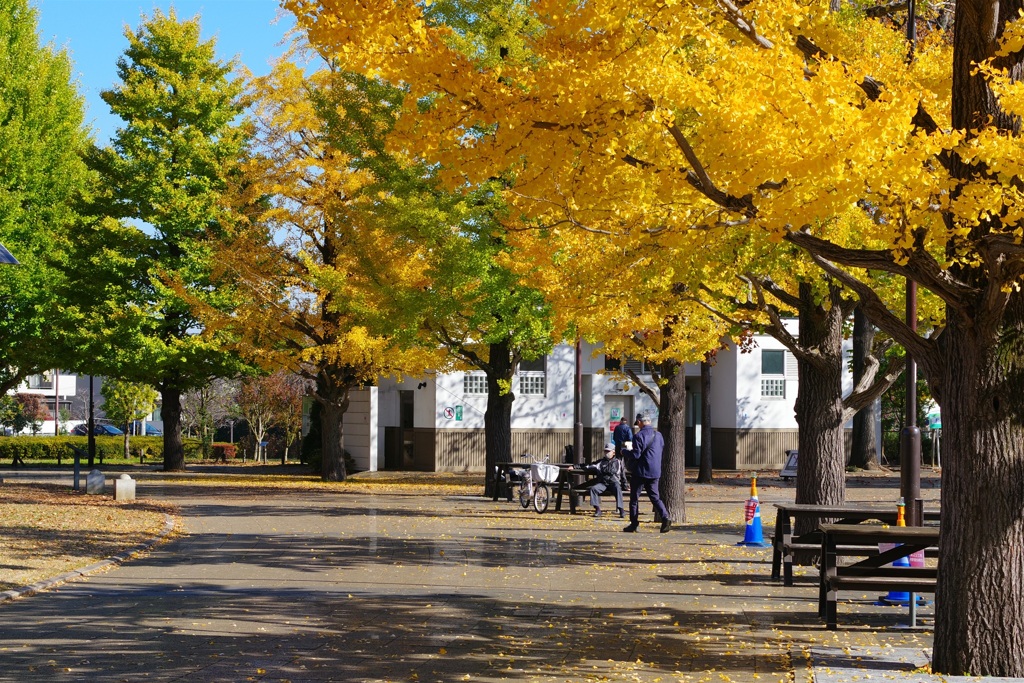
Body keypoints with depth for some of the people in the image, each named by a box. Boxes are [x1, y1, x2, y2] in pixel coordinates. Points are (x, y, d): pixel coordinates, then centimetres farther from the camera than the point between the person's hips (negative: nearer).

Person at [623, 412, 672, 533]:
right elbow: (661, 452, 16)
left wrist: (625, 452, 1)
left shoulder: (639, 436, -14)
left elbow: (635, 455, -16)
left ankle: (634, 523, 10)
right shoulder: (658, 435, 8)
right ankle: (665, 518, -11)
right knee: (655, 496, 9)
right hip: (655, 472, 6)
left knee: (634, 497, 7)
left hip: (640, 472, -6)